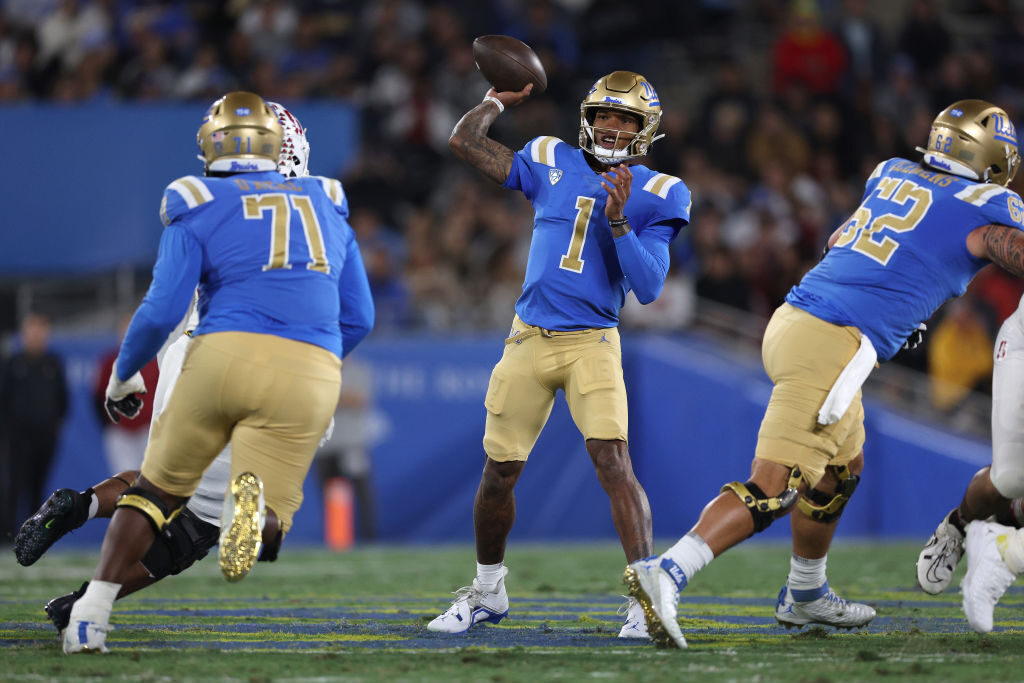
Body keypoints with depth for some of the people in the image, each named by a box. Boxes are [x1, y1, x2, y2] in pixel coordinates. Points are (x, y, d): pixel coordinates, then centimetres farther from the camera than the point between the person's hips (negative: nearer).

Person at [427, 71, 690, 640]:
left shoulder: (653, 195, 1)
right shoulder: (551, 163, 8)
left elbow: (648, 288, -8)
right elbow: (464, 142, 16)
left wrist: (619, 222, -18)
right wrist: (501, 98, 25)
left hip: (593, 342, -3)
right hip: (529, 338, 3)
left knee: (612, 460, -20)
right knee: (499, 470, 7)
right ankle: (488, 592, 27)